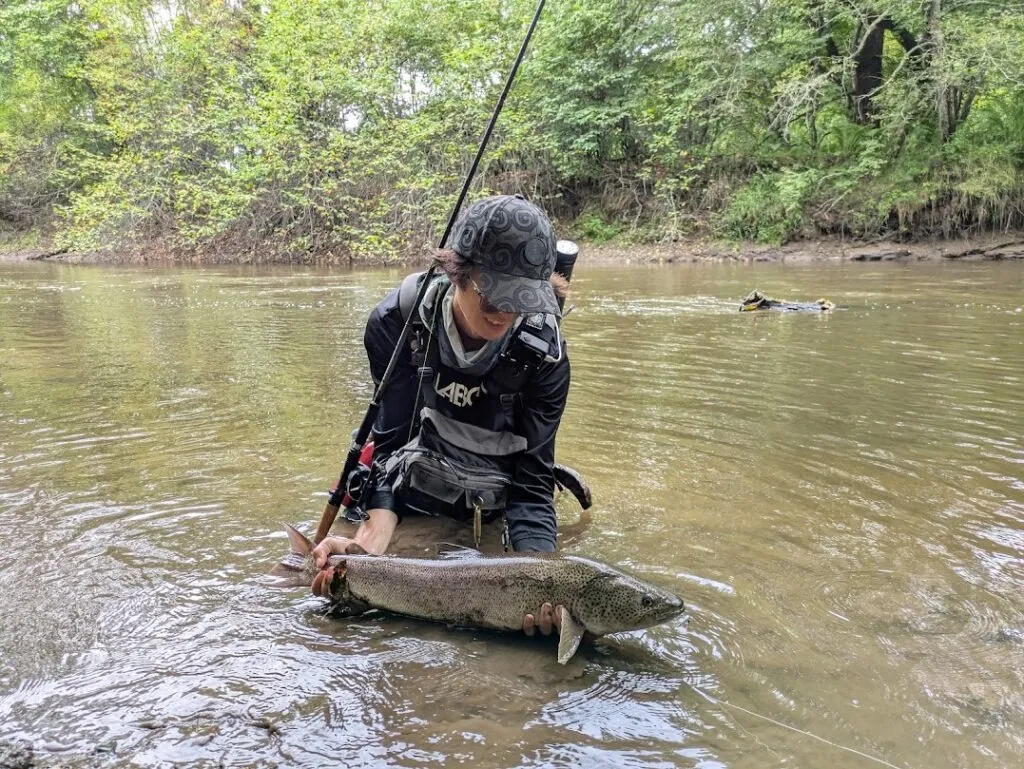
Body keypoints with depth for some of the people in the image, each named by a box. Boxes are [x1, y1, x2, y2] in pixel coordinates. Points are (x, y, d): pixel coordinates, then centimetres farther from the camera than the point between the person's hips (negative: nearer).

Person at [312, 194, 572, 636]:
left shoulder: (543, 354, -21)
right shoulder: (398, 322, -21)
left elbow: (530, 476, -20)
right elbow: (390, 442, -20)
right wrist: (370, 542, -36)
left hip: (488, 524, 0)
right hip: (406, 501, 0)